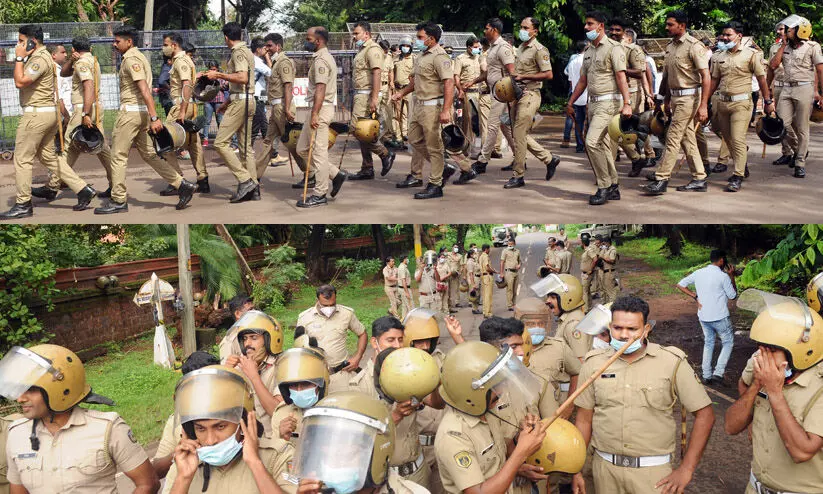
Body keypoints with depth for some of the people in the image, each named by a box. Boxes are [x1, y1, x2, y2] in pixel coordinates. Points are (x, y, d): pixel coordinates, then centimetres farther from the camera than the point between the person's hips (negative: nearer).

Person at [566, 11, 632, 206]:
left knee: (592, 141, -18)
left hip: (608, 102, -8)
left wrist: (627, 104, -23)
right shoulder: (588, 51, 16)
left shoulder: (613, 48, -8)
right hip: (593, 102, 8)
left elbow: (621, 77, -16)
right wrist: (570, 103, 21)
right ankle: (613, 188, 17)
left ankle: (604, 187, -10)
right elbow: (583, 80, 22)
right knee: (603, 145, 10)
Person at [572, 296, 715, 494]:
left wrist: (686, 469, -8)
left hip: (653, 471, -2)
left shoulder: (672, 362, -9)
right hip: (605, 468, 2)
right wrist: (576, 470, 3)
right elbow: (584, 419, 4)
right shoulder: (594, 363, -2)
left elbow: (704, 415, -5)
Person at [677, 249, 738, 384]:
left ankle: (706, 376, 19)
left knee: (708, 343, 19)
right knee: (728, 343, 12)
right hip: (720, 317, -5)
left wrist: (695, 296, 4)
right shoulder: (723, 276, -15)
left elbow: (680, 285, 6)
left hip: (703, 316, 5)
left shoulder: (698, 273, 1)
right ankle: (718, 373, 0)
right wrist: (732, 276, 2)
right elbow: (733, 296, -3)